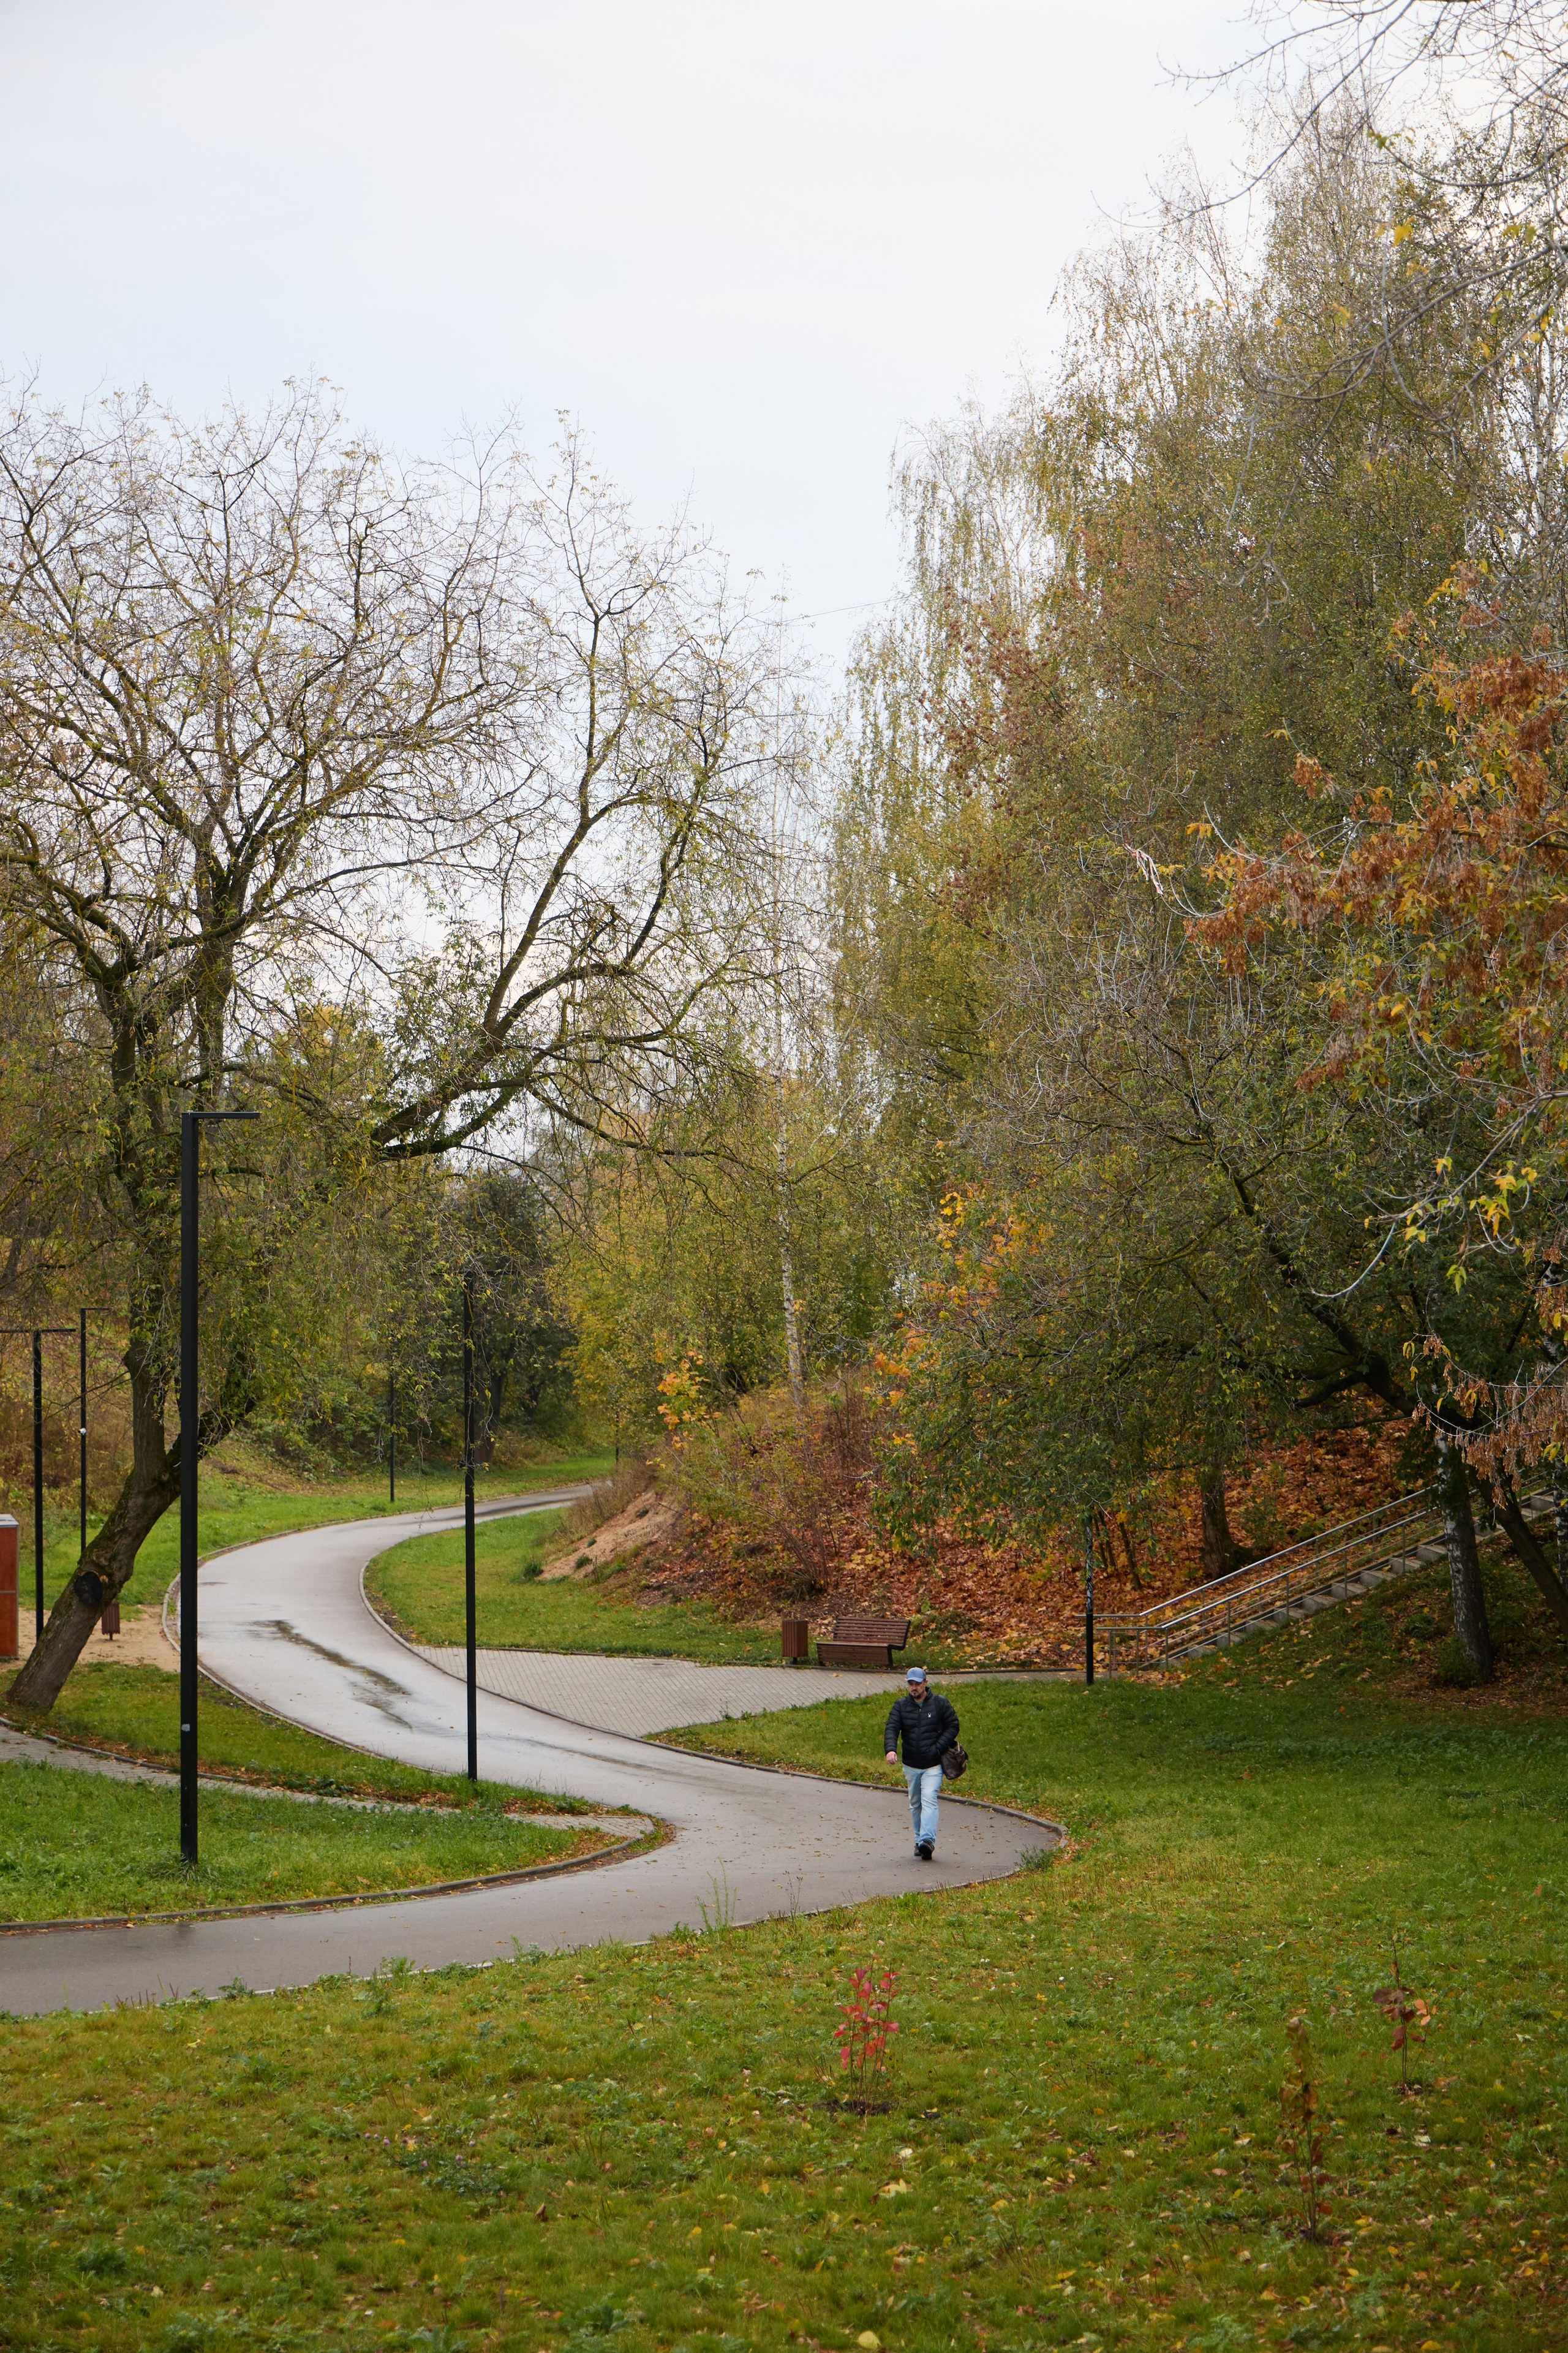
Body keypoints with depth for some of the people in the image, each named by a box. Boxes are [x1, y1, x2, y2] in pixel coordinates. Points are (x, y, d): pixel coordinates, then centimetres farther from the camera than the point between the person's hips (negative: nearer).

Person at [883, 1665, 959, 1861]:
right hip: (911, 1766, 4)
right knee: (915, 1805, 12)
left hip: (933, 1765, -4)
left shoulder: (940, 1703, -3)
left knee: (929, 1800, -18)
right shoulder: (900, 1705, 2)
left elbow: (953, 1726, 1)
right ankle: (919, 1841, 23)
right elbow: (892, 1728, -10)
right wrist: (891, 1749, -30)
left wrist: (938, 1748, -12)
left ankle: (927, 1840, -27)